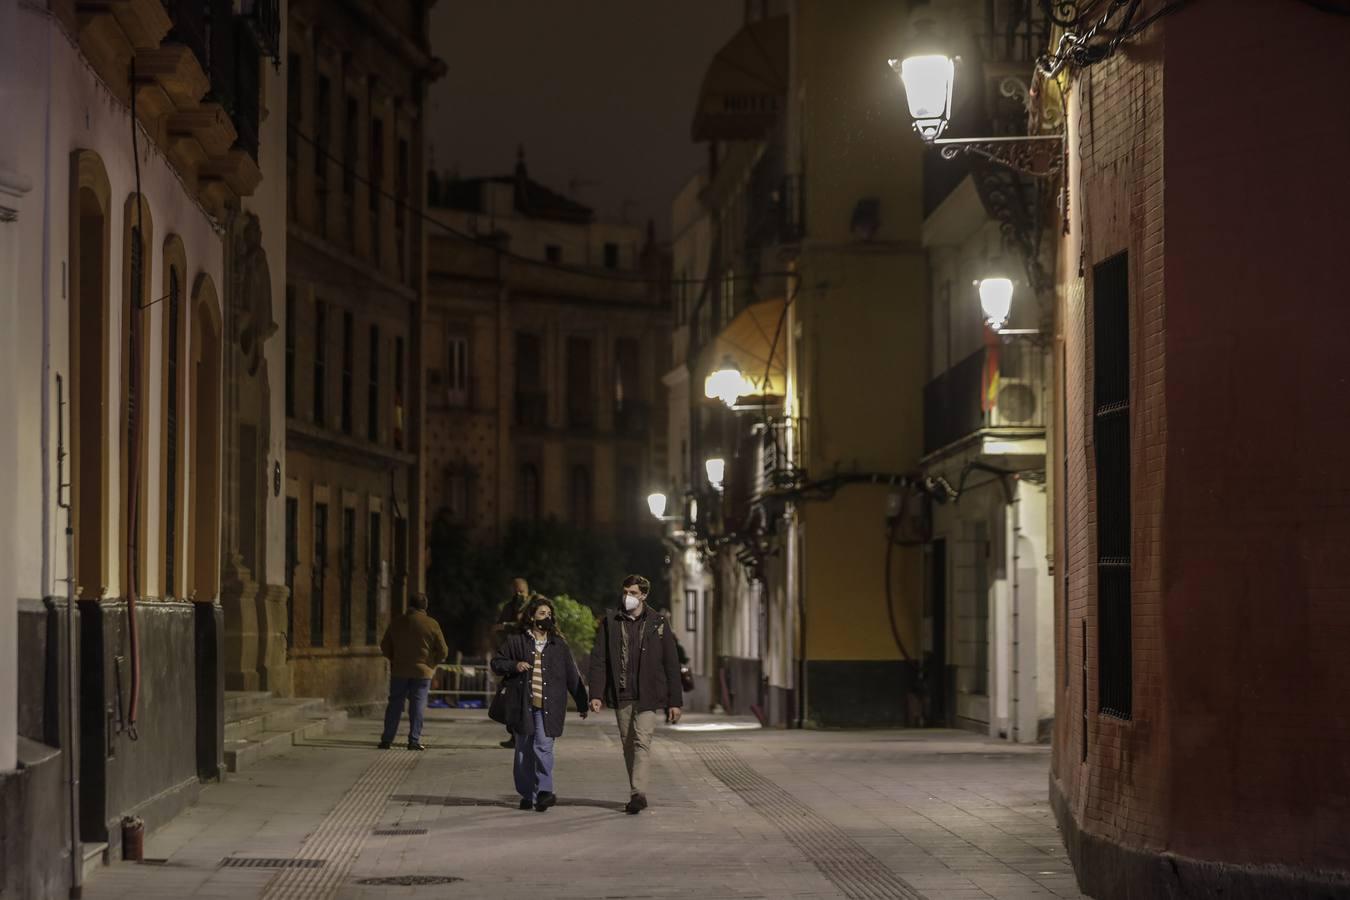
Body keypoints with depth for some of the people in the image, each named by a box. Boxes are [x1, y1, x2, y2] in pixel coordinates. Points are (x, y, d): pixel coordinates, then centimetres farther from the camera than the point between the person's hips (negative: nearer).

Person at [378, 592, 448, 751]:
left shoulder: (396, 623, 3)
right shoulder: (431, 624, -5)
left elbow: (384, 646, 11)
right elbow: (443, 651, -3)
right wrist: (433, 663, 15)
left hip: (399, 671, 2)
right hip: (422, 671, -2)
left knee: (395, 703, 8)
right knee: (417, 705, 1)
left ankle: (387, 739, 6)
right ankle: (414, 740, -4)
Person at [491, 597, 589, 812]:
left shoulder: (559, 646, 10)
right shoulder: (516, 642, 7)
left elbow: (572, 676, 14)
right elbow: (496, 663, 11)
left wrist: (583, 703, 15)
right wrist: (514, 666, -8)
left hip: (548, 707, -1)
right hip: (522, 705, 1)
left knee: (543, 746, -16)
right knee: (523, 750, 6)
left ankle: (544, 792, -15)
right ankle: (527, 794, 15)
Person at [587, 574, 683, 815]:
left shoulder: (658, 623, 3)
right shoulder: (609, 622, 6)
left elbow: (671, 664, 5)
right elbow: (598, 660, 3)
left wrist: (674, 701, 0)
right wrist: (596, 694, -8)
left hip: (647, 695, -3)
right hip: (621, 696, 3)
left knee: (642, 742, -15)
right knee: (628, 745, 7)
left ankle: (638, 793, -22)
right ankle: (638, 795, 15)